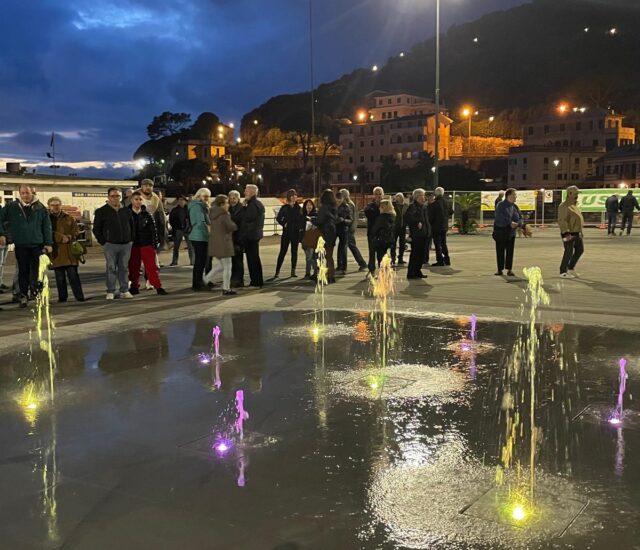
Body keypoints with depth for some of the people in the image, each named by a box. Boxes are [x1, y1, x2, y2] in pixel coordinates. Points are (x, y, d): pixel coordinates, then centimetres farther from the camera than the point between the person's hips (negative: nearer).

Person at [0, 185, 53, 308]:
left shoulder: (41, 208, 1)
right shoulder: (12, 207, 1)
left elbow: (47, 227, 3)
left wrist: (48, 243, 0)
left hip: (37, 244, 0)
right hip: (20, 245, 0)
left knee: (36, 270, 1)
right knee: (23, 271, 5)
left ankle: (35, 291, 16)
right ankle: (23, 295, 13)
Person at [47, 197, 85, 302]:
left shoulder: (69, 218, 12)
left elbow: (76, 232, 9)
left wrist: (69, 237, -11)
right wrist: (61, 237, -17)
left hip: (69, 251, 1)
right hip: (56, 252, -1)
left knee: (73, 275, -1)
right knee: (60, 277, 4)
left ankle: (79, 296, 3)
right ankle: (62, 297, 12)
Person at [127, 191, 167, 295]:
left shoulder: (147, 215, 2)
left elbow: (154, 230, 4)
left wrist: (155, 244, 0)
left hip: (147, 245, 0)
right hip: (132, 245, 1)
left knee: (151, 266, -3)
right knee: (133, 268, 7)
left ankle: (158, 287, -3)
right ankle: (134, 287, 19)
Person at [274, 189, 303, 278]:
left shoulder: (298, 208, 6)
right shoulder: (284, 207, 1)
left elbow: (302, 219, 9)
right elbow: (278, 218, 5)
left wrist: (300, 226, -5)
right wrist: (284, 224, -6)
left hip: (296, 232, 2)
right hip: (286, 232, -2)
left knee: (294, 251, 4)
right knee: (283, 252, -2)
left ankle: (293, 271, 9)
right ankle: (277, 272, 0)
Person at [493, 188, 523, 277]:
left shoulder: (515, 207, 8)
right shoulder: (501, 205, -9)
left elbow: (520, 218, 7)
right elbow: (501, 218, -21)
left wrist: (518, 224, -14)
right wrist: (510, 223, -21)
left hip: (511, 232, 5)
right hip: (500, 232, -5)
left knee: (510, 251, 3)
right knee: (500, 251, 2)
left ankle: (509, 270, 6)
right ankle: (500, 270, 10)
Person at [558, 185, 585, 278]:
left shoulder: (575, 205, 15)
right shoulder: (564, 206, -15)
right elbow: (562, 220, -23)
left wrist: (580, 231, 22)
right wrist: (566, 233, -29)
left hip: (577, 233, 10)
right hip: (568, 234, -10)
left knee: (580, 250, 15)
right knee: (569, 252, -6)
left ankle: (571, 268, 28)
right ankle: (563, 272, 5)